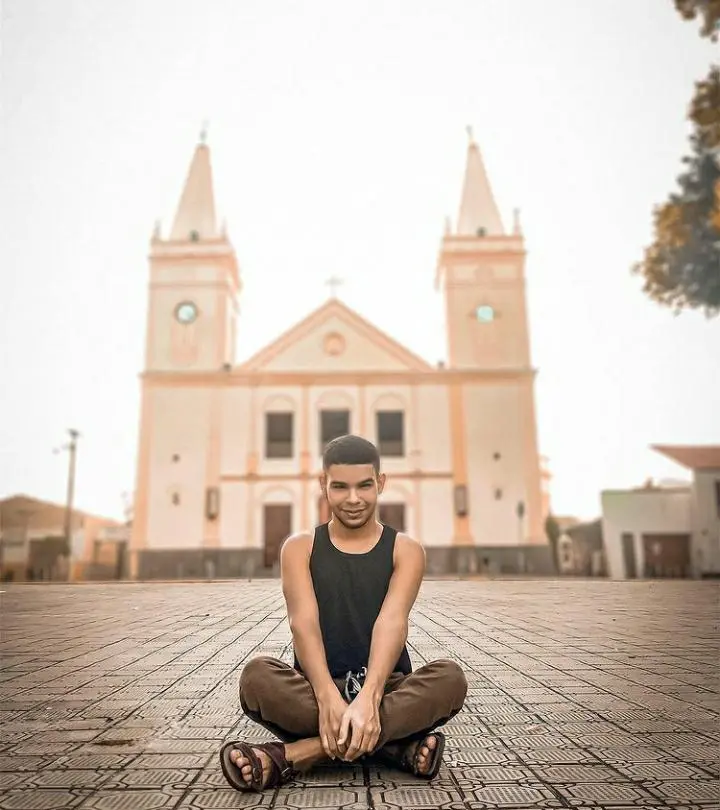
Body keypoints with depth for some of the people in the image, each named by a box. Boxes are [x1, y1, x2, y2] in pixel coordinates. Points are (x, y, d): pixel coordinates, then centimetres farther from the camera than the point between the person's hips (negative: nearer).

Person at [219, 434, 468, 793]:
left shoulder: (405, 550, 2)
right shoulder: (299, 547, 3)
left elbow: (391, 622, -15)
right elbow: (303, 622, -12)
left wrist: (368, 697, -33)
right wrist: (328, 697, -30)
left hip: (387, 689, 1)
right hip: (318, 689, 0)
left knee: (450, 677, -31)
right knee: (257, 675, -30)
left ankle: (294, 755, -29)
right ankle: (398, 746, -27)